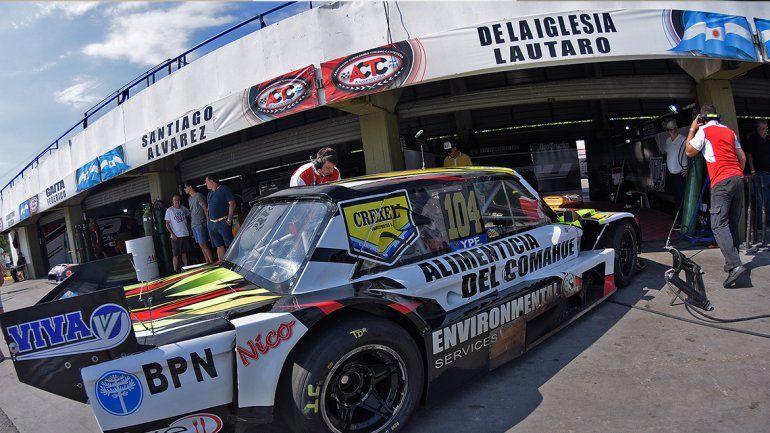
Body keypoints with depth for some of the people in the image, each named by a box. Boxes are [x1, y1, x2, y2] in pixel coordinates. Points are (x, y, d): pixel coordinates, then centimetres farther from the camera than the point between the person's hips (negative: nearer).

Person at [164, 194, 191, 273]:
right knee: (176, 255, -4)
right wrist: (172, 234, -12)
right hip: (176, 236, -3)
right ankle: (175, 271, 0)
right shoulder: (169, 210, -3)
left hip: (185, 234, 4)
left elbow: (189, 215, 22)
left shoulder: (183, 208, 6)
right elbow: (167, 224, -2)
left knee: (184, 253, 11)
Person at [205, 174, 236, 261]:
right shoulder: (210, 193, 19)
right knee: (219, 246, 9)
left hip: (223, 222, -8)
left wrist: (229, 220, -16)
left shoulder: (224, 189, -5)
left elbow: (232, 204, -11)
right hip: (212, 223, 8)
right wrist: (208, 220, 15)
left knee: (230, 245, -9)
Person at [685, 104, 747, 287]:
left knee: (719, 225, -12)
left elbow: (689, 151, 7)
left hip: (721, 181, -7)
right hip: (737, 178, 7)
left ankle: (734, 265, -24)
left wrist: (692, 129, 15)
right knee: (733, 224, 13)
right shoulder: (729, 131, 20)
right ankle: (732, 262, 18)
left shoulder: (704, 130, 1)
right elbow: (742, 158, 21)